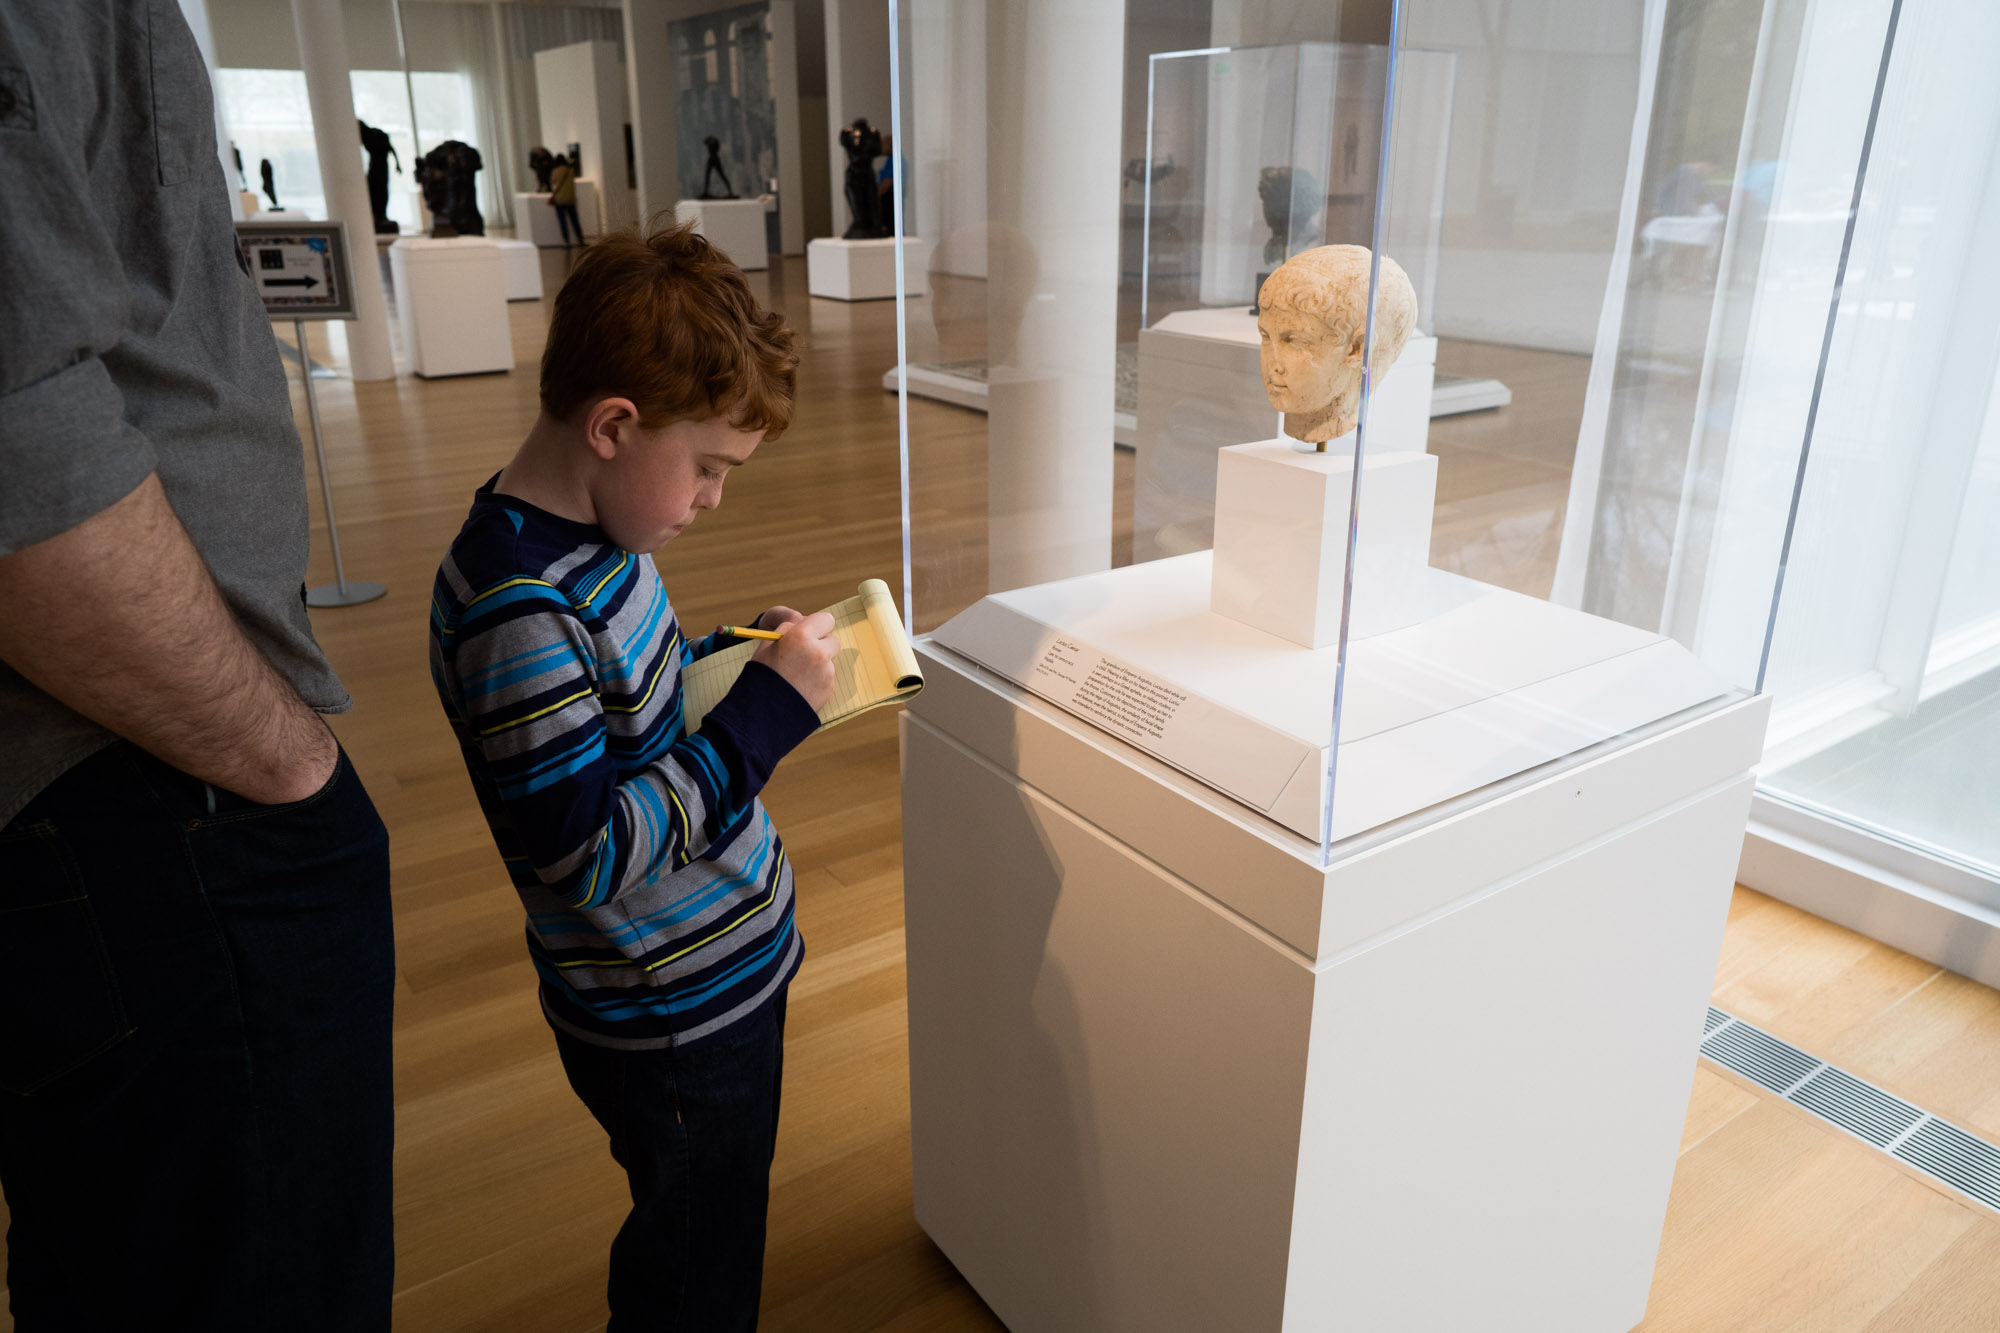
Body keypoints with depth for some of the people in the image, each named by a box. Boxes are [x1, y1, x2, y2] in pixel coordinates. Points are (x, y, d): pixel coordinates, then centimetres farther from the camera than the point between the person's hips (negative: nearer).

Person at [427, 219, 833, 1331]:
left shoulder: (593, 533, 1)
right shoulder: (516, 609, -29)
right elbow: (585, 852, -29)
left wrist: (735, 650, 0)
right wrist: (766, 712, -28)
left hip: (723, 965, 9)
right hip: (670, 1020, -9)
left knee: (715, 1236, 29)